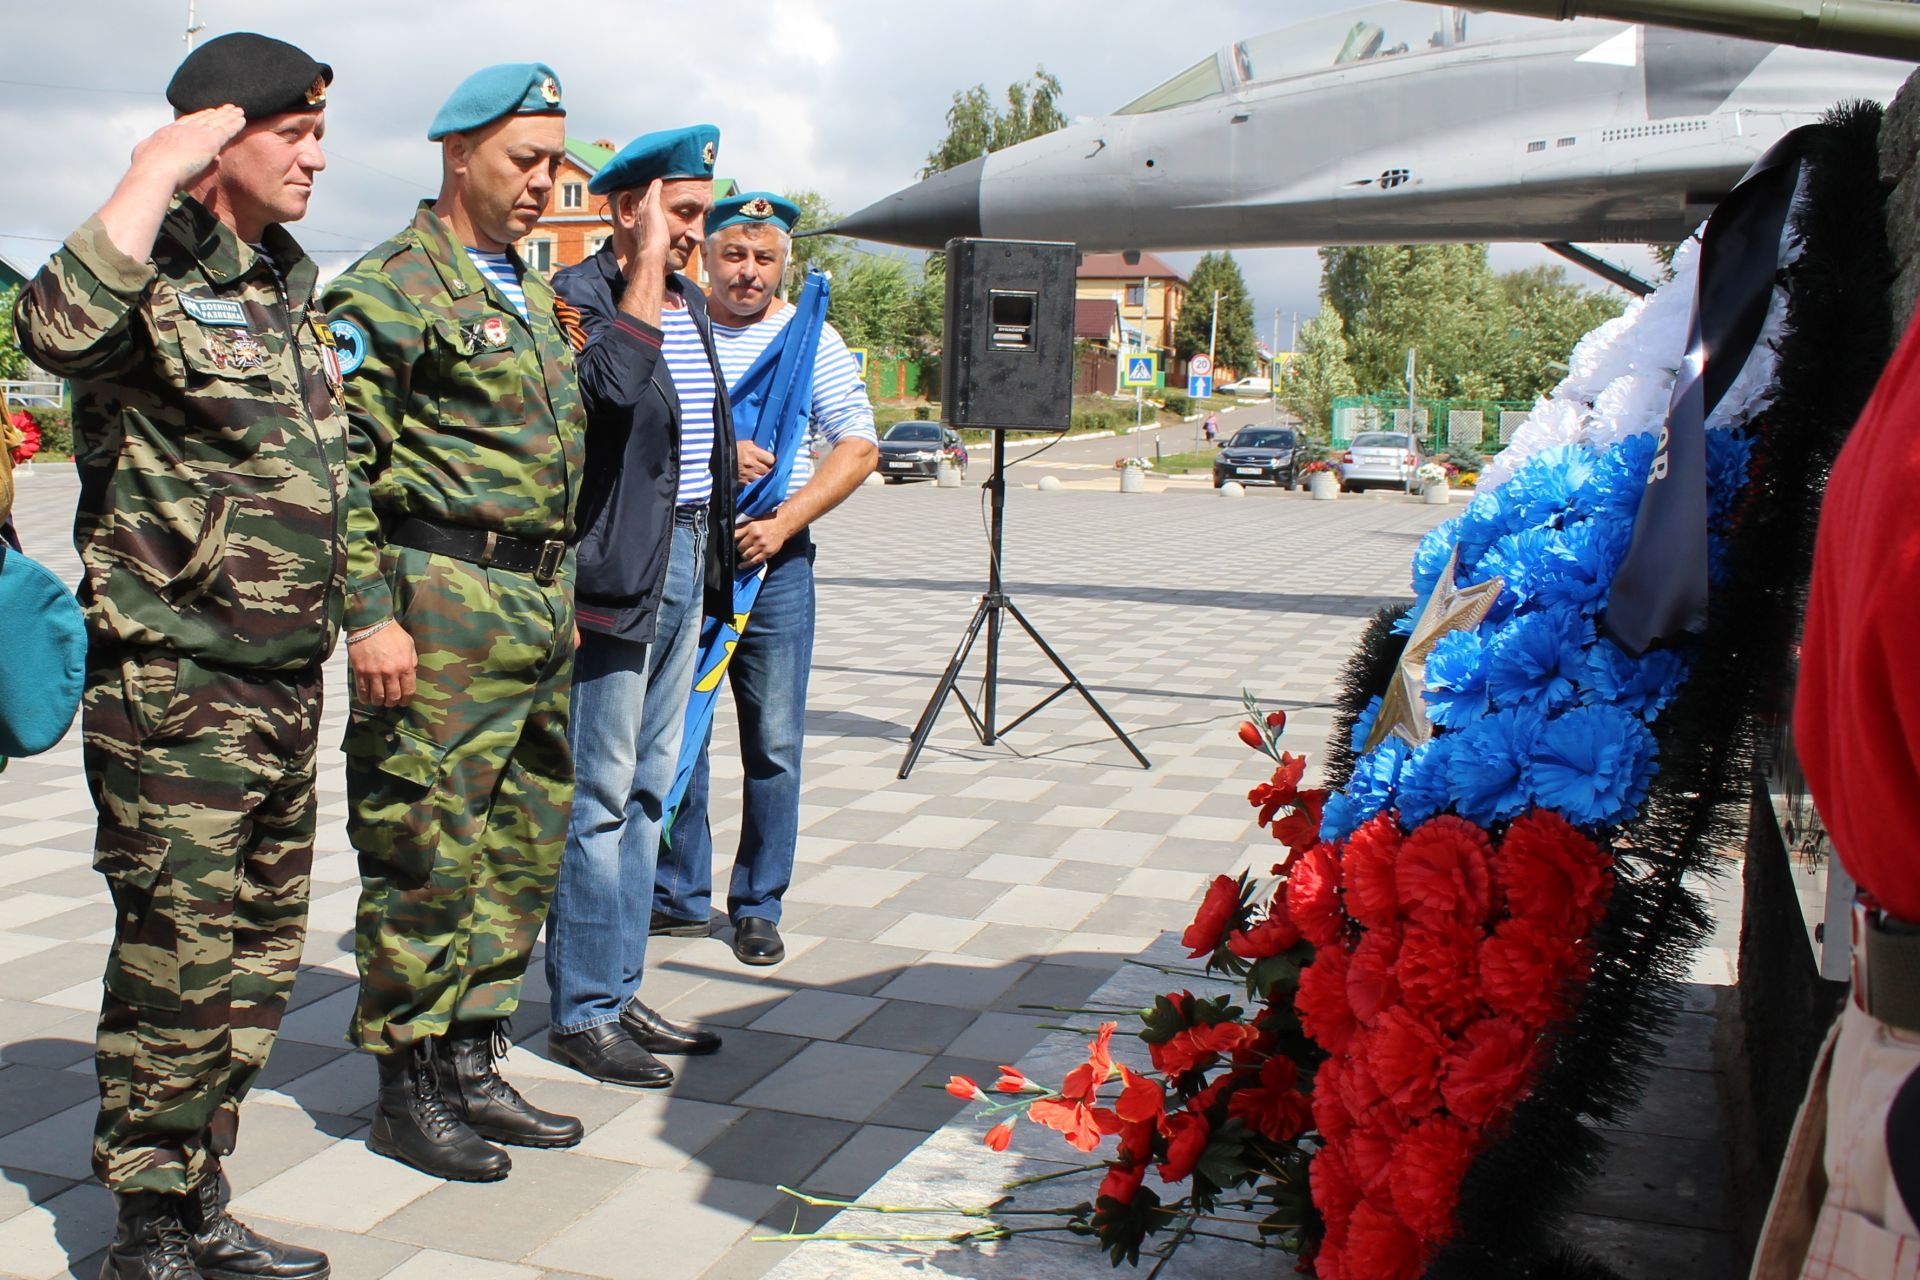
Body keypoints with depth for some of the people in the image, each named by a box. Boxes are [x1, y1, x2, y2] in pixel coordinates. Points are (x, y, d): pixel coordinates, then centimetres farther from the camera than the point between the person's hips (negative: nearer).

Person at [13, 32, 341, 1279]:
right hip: (175, 691, -8)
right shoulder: (150, 272, -11)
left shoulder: (290, 283, 15)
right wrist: (157, 172, -25)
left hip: (287, 685, 8)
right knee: (175, 963, -2)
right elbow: (58, 328, -36)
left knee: (260, 956, 14)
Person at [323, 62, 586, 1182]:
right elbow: (342, 468, -12)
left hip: (541, 608, 9)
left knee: (525, 847, 12)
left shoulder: (532, 297, 19)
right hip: (443, 606, -8)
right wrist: (370, 616, -18)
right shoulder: (390, 290, -7)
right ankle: (410, 1091, 12)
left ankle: (474, 1065, 24)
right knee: (428, 854, -2)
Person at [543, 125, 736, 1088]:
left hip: (687, 563, 9)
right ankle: (581, 1014, 8)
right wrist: (644, 268, -22)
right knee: (600, 797, -3)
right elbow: (609, 384, -30)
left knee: (648, 790, 13)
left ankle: (621, 992, 24)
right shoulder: (581, 295, -10)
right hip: (616, 572, -9)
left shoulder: (689, 306, 16)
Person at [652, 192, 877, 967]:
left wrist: (784, 521, -11)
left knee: (774, 744, 3)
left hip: (773, 561, 0)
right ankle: (679, 895, 21)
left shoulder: (811, 339, 6)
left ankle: (758, 907, 16)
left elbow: (859, 447, 0)